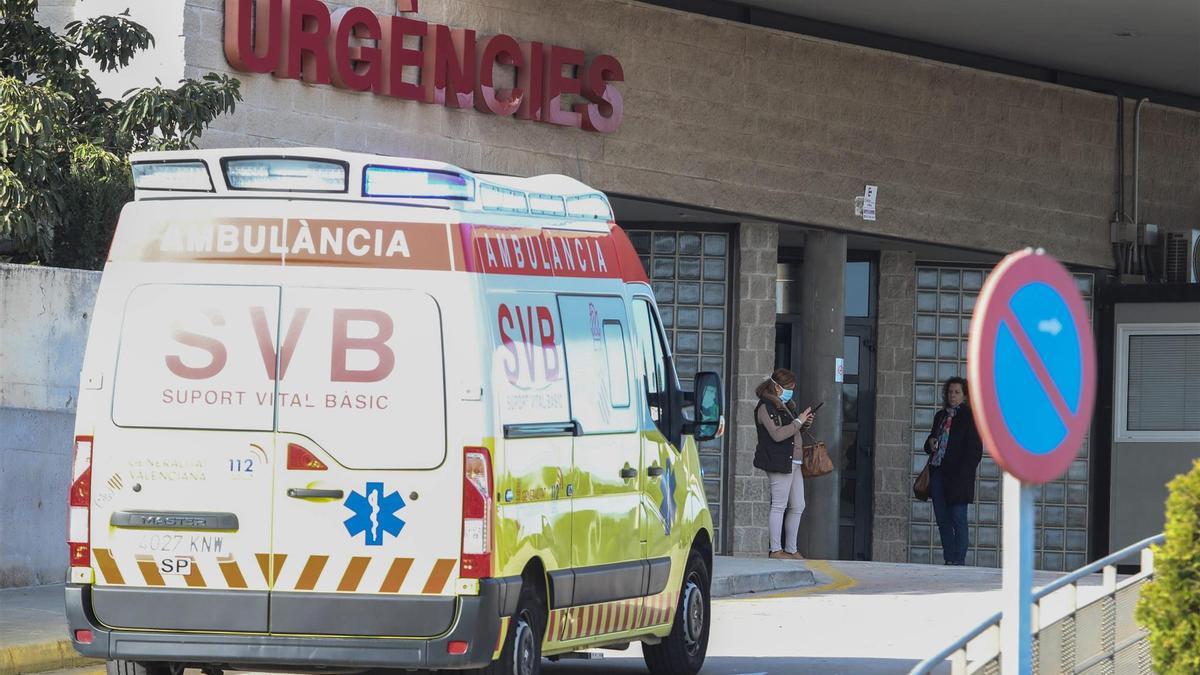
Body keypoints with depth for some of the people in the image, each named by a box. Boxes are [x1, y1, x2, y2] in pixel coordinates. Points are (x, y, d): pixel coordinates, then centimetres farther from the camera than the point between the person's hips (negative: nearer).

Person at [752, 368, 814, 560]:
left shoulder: (786, 406, 19)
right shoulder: (766, 407, -10)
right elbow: (777, 435, -20)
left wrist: (805, 424, 11)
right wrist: (798, 422, -13)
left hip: (793, 463, 10)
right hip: (779, 462, -10)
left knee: (797, 507, 10)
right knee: (779, 506, -6)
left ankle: (791, 549, 16)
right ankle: (775, 550, -3)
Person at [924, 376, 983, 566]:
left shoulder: (970, 417, -4)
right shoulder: (940, 416, 17)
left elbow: (975, 450, -8)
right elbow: (931, 442, 27)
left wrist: (963, 475, -16)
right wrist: (931, 444, 2)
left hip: (958, 477, -7)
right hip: (938, 474, 7)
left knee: (958, 519, -7)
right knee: (942, 520, 7)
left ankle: (958, 560, -6)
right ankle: (949, 559, 12)